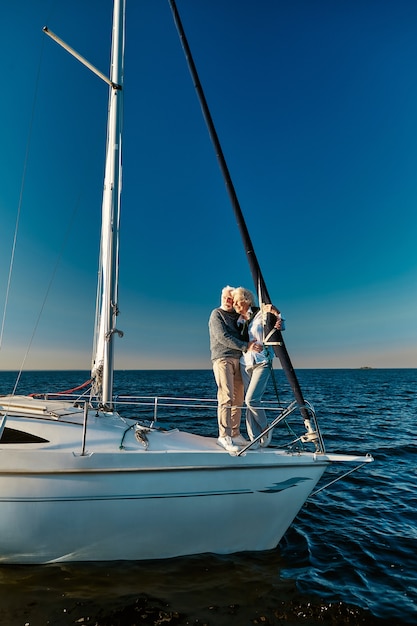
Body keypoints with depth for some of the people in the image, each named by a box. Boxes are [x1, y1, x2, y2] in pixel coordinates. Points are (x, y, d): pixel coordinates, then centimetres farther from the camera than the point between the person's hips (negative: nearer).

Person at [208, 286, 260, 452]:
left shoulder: (239, 316, 19)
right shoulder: (216, 314, 2)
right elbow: (222, 337, -11)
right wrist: (245, 346, -17)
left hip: (238, 360, 6)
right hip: (222, 358, -6)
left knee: (238, 399, 5)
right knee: (226, 397, -13)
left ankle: (235, 434, 14)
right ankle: (224, 436, -11)